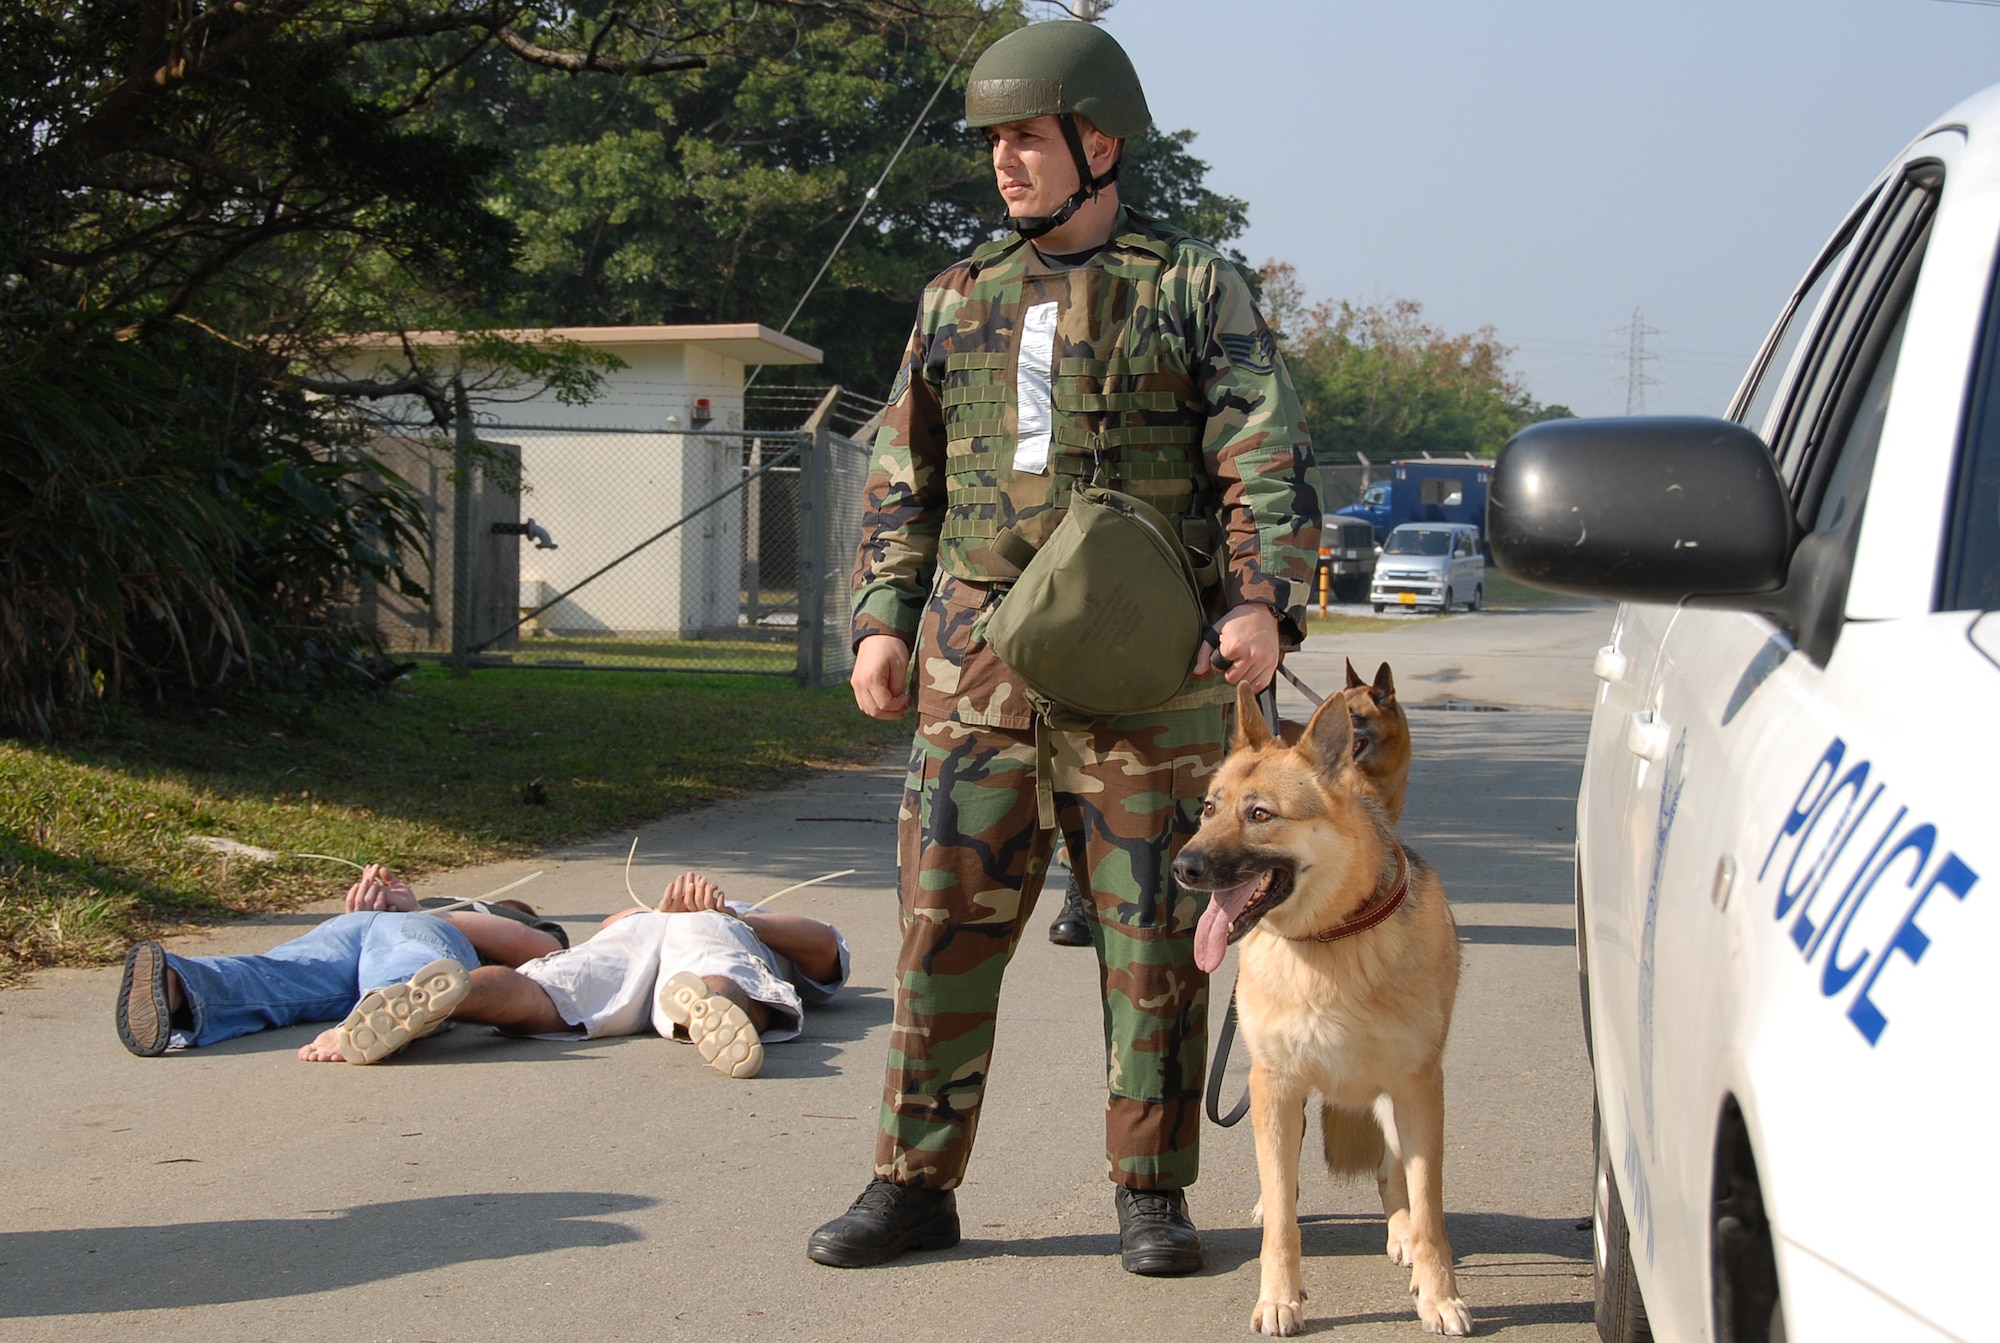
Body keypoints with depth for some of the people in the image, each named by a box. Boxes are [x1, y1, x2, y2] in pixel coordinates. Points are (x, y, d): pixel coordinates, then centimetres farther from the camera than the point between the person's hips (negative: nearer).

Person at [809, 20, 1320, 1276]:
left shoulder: (1195, 288, 3)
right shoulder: (960, 299, 14)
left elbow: (1268, 463, -4)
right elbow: (903, 480, 17)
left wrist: (1263, 601, -19)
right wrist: (883, 618, 6)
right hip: (977, 665, 3)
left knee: (1154, 939, 3)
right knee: (947, 926, 1)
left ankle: (1154, 1193, 13)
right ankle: (916, 1184, 9)